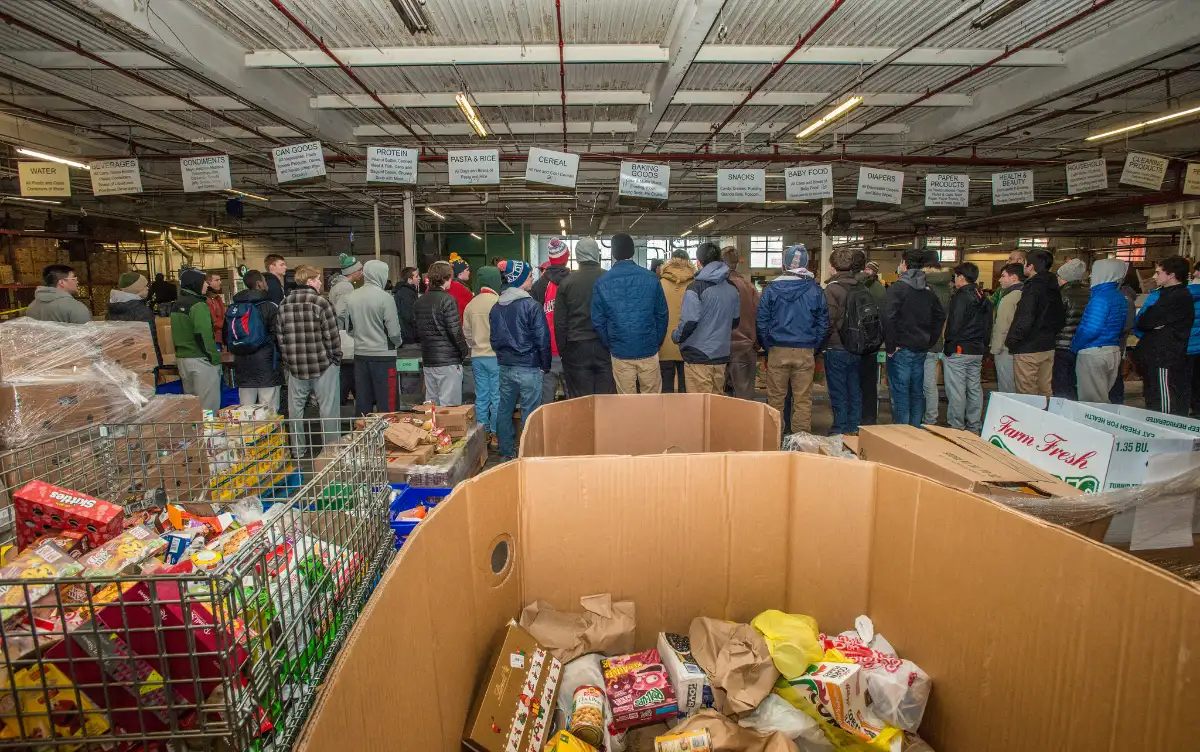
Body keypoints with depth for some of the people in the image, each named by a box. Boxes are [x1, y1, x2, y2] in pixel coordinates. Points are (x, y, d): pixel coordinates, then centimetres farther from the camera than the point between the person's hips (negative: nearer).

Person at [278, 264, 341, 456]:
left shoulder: (284, 305, 6)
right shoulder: (320, 303, -10)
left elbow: (281, 338, 8)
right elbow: (331, 336, -11)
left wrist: (288, 361, 15)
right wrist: (336, 358, 1)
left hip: (295, 366, 5)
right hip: (323, 365, -5)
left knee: (295, 409, 13)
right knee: (328, 409, 3)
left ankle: (298, 452, 20)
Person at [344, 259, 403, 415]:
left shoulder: (350, 298, 2)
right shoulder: (385, 298, -13)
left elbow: (349, 329, 9)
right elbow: (394, 331, -13)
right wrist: (398, 342, 7)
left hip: (360, 354, 6)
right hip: (383, 355, -5)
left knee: (362, 403, 13)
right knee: (386, 404, 2)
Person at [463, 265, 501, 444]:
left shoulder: (470, 305, 5)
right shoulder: (499, 302, -13)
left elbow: (467, 332, 12)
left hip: (477, 356, 6)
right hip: (496, 355, -6)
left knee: (481, 397, 11)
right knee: (497, 397, 2)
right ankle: (496, 434, 7)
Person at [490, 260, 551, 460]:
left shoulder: (495, 308, 7)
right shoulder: (531, 306, -13)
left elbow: (494, 339, 14)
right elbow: (542, 339, -11)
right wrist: (545, 366, -1)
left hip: (504, 367, 7)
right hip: (529, 367, -6)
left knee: (504, 411, 15)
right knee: (529, 414, 1)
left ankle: (506, 453, 25)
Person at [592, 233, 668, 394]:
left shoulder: (602, 282, -4)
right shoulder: (651, 278, -4)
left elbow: (598, 321, -2)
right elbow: (662, 314, 0)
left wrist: (610, 345, 10)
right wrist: (657, 342, 11)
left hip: (620, 352, 0)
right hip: (649, 351, 0)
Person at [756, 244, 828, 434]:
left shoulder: (771, 289, -2)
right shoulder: (815, 290, 0)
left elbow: (761, 322, -2)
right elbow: (823, 323, 3)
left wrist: (767, 347, 7)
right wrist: (814, 348, 11)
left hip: (777, 352, 0)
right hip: (805, 352, 0)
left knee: (775, 398, 9)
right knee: (803, 400, 8)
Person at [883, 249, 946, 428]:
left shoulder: (897, 288, -11)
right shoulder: (928, 291, 11)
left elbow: (889, 317, -22)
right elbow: (940, 317, 17)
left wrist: (890, 346, -14)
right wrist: (930, 343, 16)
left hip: (901, 350, -7)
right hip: (921, 351, 7)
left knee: (900, 393, -2)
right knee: (917, 392, 15)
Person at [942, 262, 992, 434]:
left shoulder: (961, 297, -14)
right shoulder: (984, 299, 13)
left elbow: (954, 324, -19)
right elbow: (988, 326, 18)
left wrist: (949, 345, -9)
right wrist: (982, 345, 20)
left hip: (958, 350, -9)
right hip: (977, 351, 9)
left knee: (956, 391, -3)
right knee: (974, 388, 13)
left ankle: (956, 427, 1)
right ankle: (975, 427, 21)